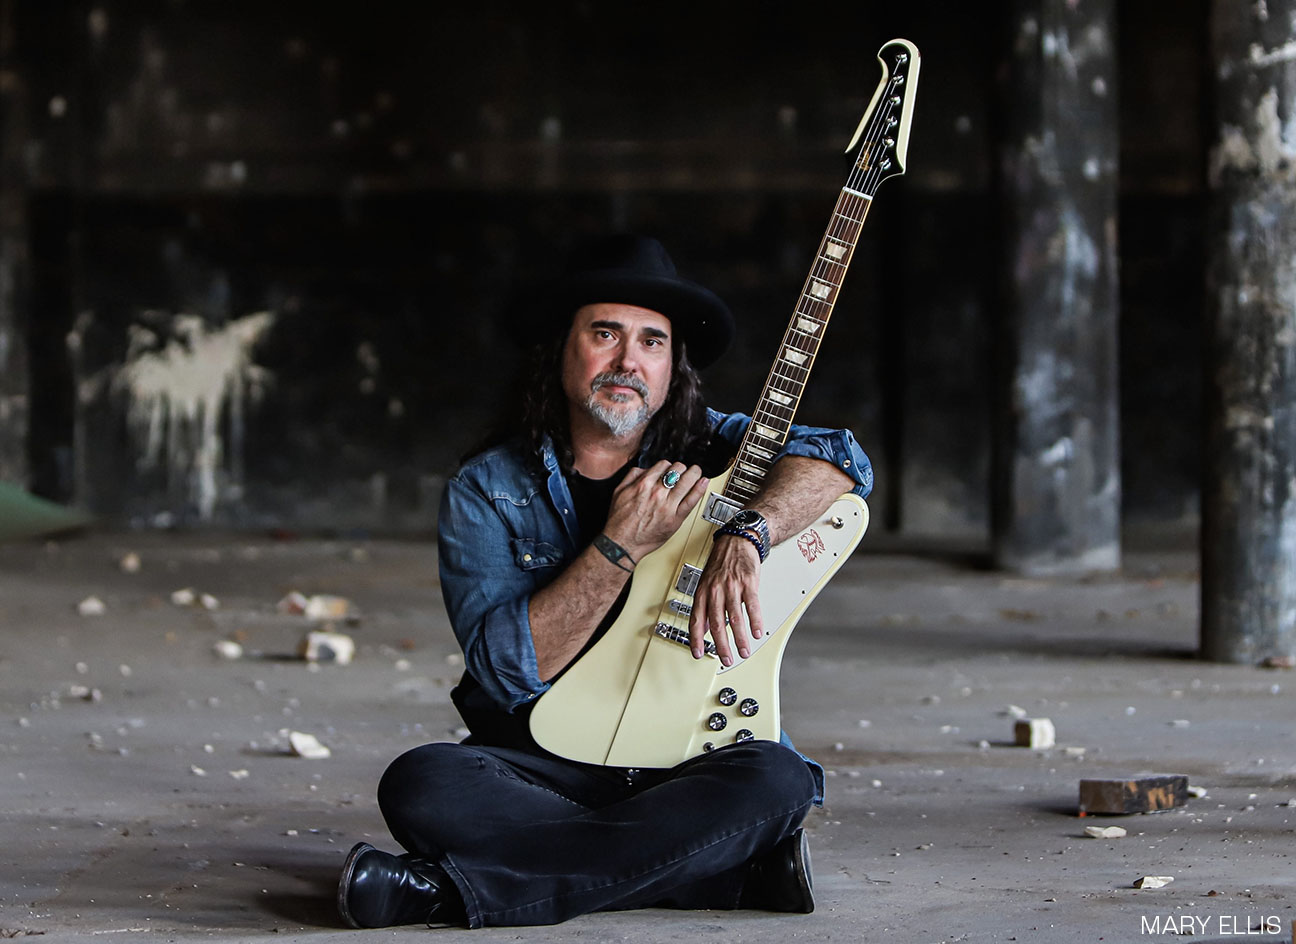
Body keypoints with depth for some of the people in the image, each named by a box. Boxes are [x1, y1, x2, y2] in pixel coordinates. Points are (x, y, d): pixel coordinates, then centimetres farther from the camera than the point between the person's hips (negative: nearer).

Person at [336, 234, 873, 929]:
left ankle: (450, 888, -26)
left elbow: (839, 459, -11)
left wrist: (743, 536, -28)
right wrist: (623, 544, -18)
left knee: (776, 780, -33)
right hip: (541, 761, -2)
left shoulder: (706, 447, 8)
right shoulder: (485, 491, 2)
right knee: (419, 786, -30)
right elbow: (507, 666, -11)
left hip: (689, 763, 2)